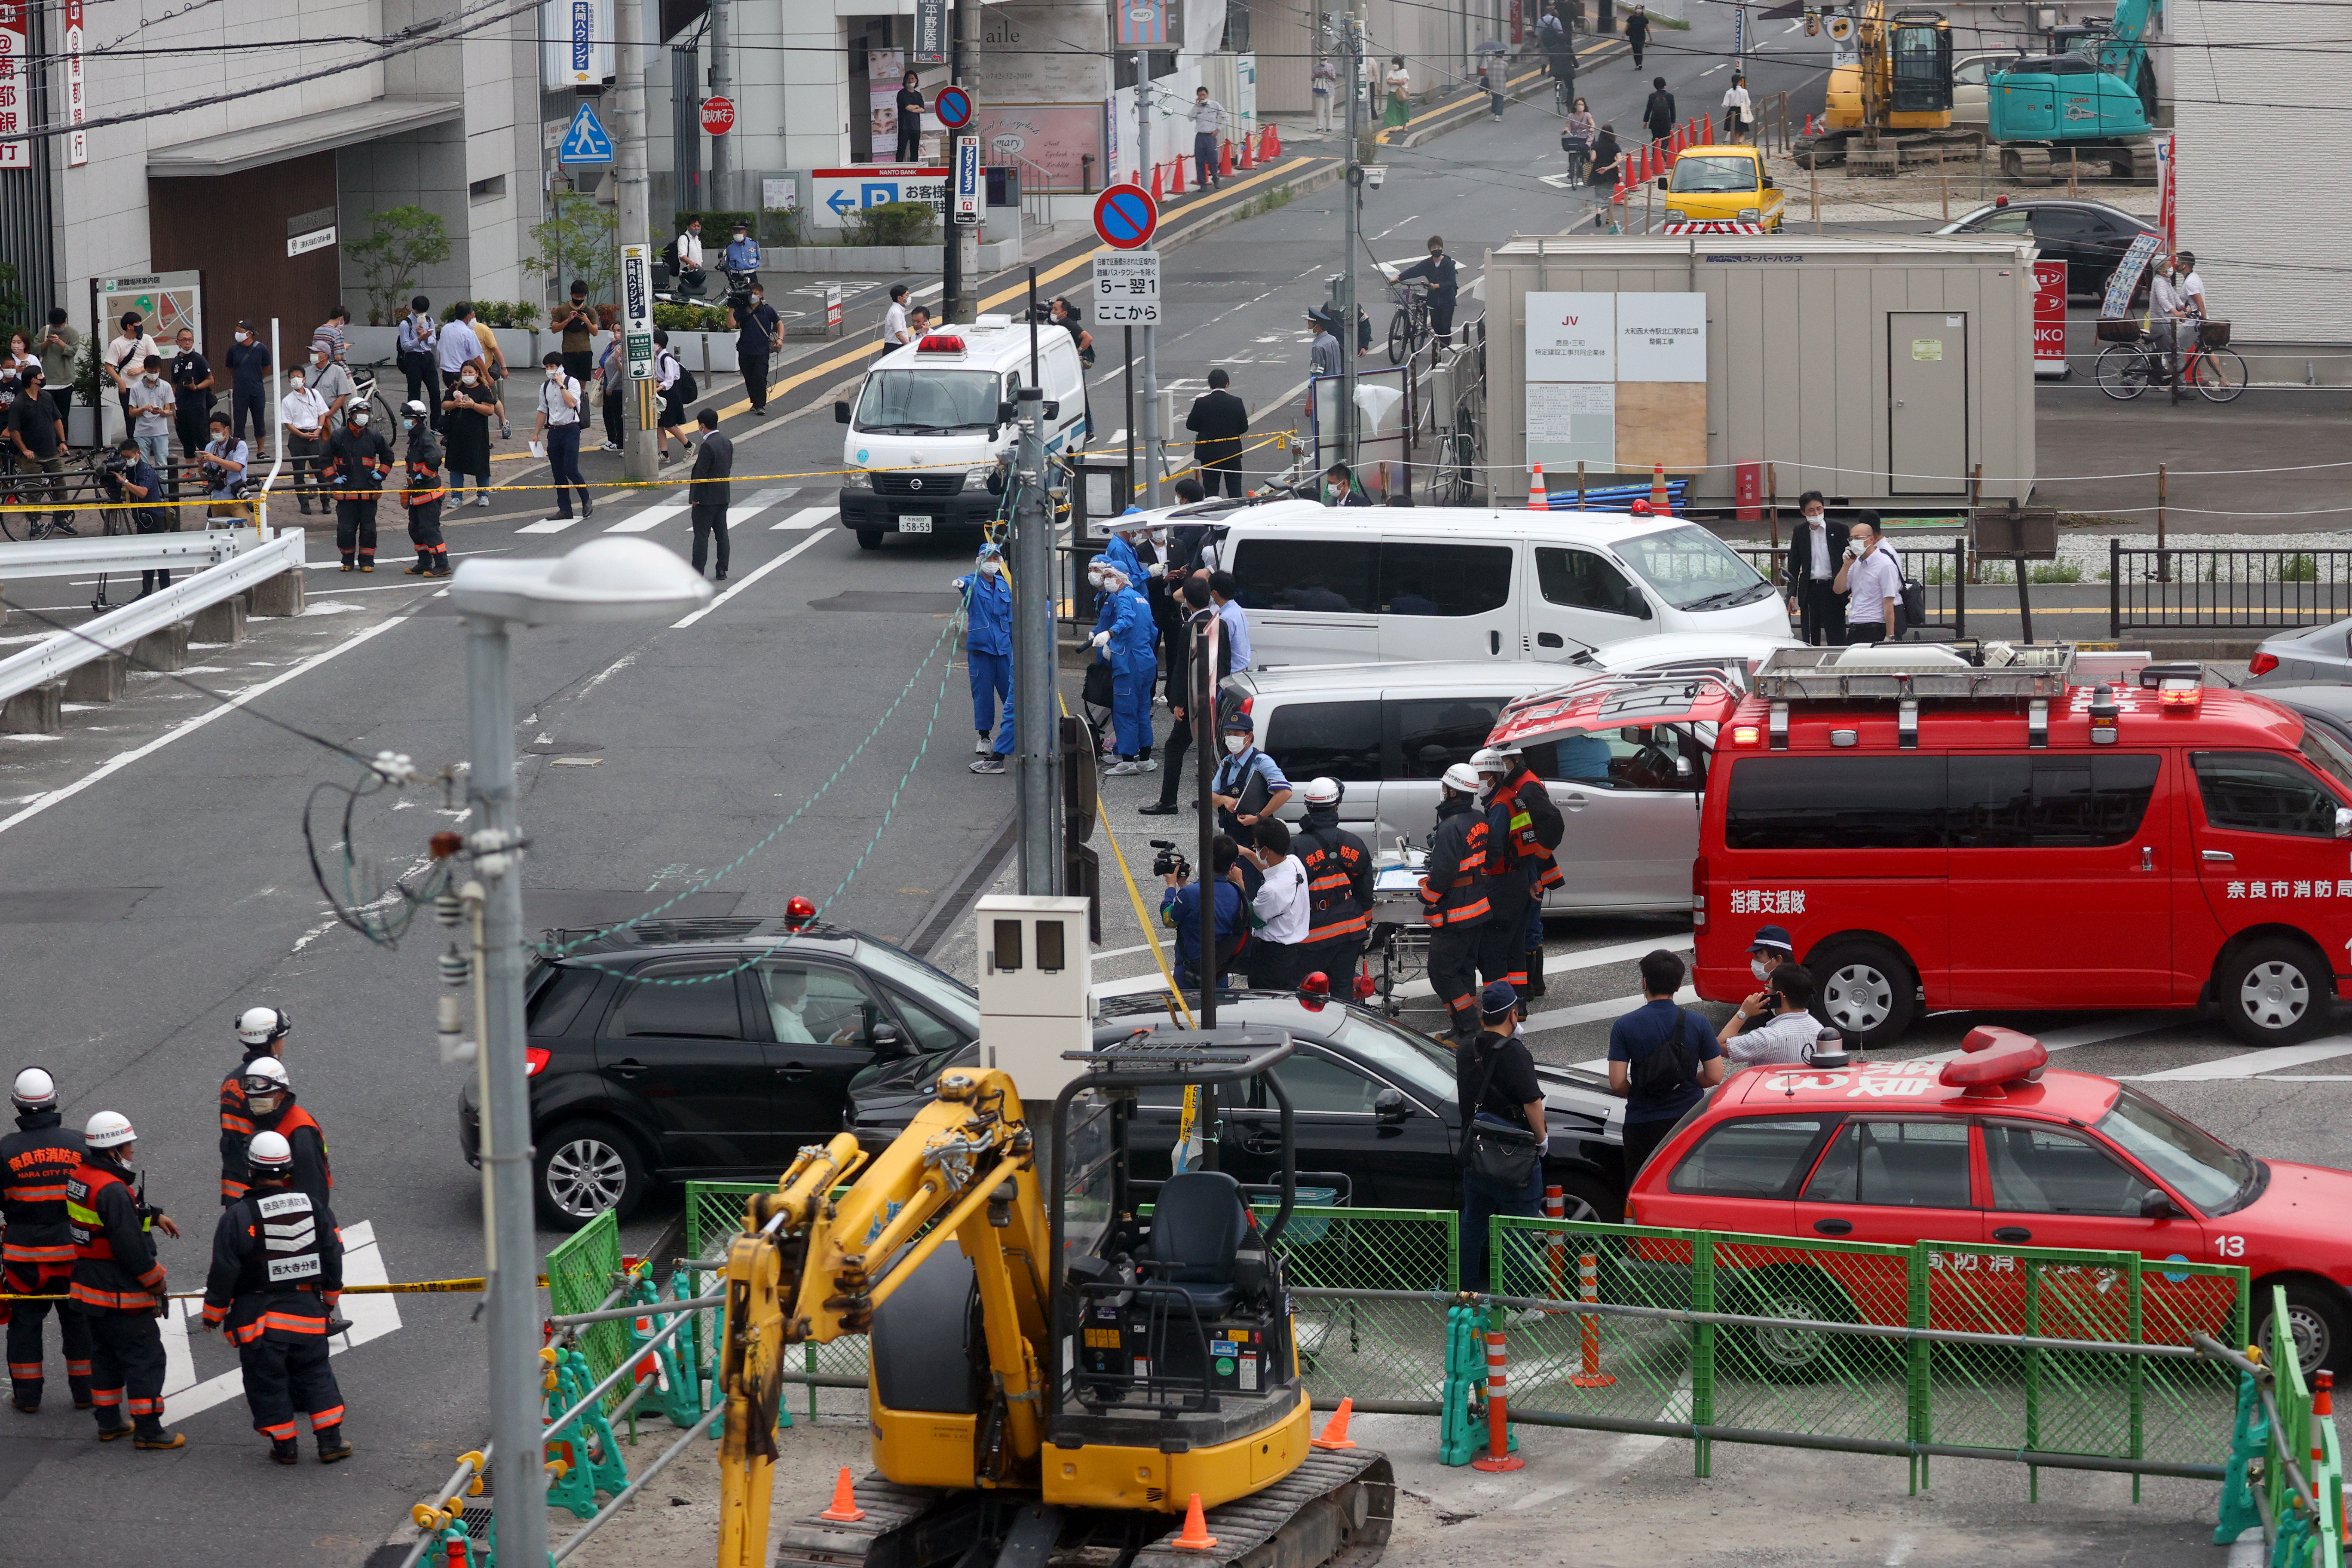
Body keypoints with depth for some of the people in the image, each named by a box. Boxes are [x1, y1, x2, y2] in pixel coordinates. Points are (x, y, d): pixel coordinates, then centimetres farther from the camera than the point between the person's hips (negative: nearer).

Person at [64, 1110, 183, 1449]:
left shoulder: (80, 1177, 5)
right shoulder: (112, 1190, -26)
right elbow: (129, 1244, -24)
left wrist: (154, 1217, 18)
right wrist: (155, 1280, -12)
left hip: (90, 1288, 10)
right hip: (120, 1294, -10)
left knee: (106, 1354, 20)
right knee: (145, 1357, -1)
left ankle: (109, 1421, 29)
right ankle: (147, 1430, 2)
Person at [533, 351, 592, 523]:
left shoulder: (572, 383, -5)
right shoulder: (545, 387, 11)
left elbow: (571, 403, -20)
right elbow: (543, 411, 17)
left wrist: (562, 386, -17)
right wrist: (536, 434, 16)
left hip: (570, 430, -6)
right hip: (553, 431, 6)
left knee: (571, 470, -13)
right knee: (558, 474, 6)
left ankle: (586, 502, 7)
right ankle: (565, 509, 12)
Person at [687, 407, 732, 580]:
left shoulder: (708, 446, -20)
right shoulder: (727, 443, 6)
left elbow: (700, 473, -19)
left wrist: (695, 497, -13)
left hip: (707, 499, -8)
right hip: (724, 497, 8)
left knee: (701, 535, -2)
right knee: (721, 533, 11)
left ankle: (697, 573, 0)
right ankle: (722, 571, 14)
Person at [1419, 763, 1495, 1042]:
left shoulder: (1451, 828, -24)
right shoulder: (1480, 820, 4)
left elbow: (1443, 875, -26)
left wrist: (1427, 896, -7)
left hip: (1454, 915, -9)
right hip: (1479, 909, 9)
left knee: (1442, 974, -2)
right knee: (1465, 969, 18)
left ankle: (1469, 1033, -5)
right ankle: (1465, 1029, 24)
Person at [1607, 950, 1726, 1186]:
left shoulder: (1625, 1026, -9)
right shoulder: (1697, 1023, -5)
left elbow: (1618, 1083, -13)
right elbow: (1715, 1076, -4)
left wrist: (1636, 1093, 9)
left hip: (1643, 1123, -2)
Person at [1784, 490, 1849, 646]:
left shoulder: (1839, 529, 0)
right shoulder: (1799, 532, 7)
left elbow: (1848, 560, 2)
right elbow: (1794, 565, 10)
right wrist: (1792, 595, 4)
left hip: (1832, 589, -3)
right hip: (1809, 590, 3)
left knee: (1836, 639, -3)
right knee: (1809, 638, 5)